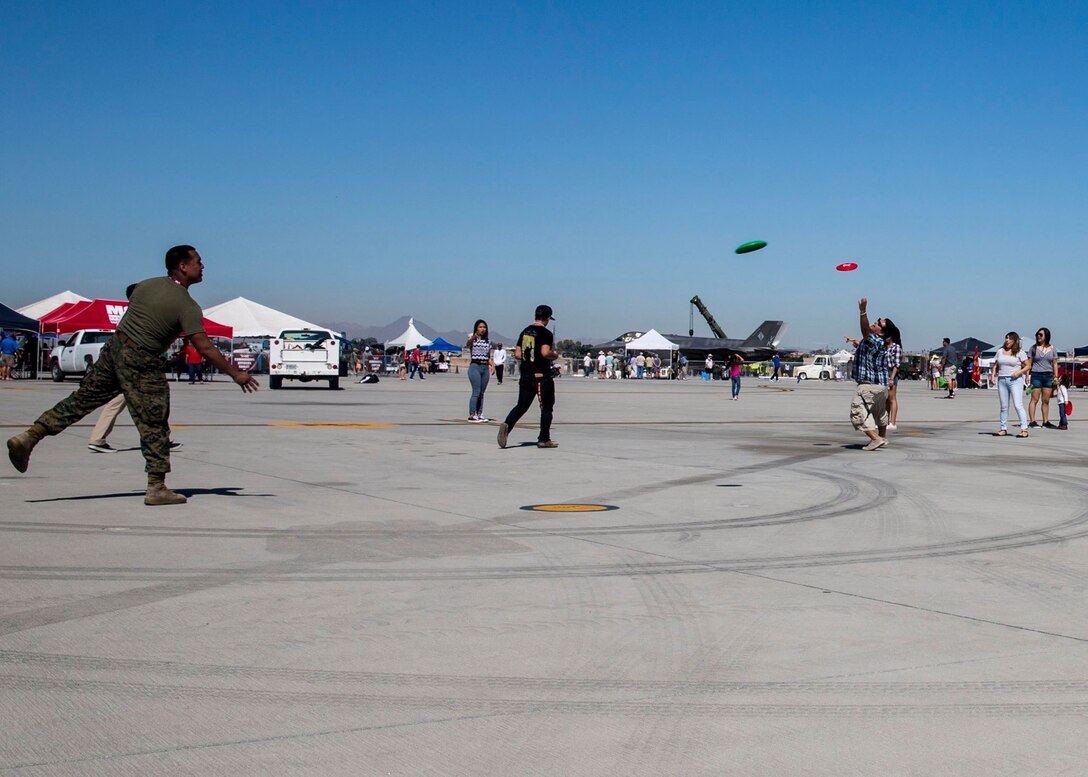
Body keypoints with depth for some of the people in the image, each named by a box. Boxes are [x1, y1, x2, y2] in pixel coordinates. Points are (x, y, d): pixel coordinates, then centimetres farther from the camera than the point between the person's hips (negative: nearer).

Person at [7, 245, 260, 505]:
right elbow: (204, 347, -17)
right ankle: (156, 488, 4)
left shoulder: (147, 284, 8)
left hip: (113, 347, 7)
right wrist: (235, 373, -12)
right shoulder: (187, 306, -13)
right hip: (140, 362, -7)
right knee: (154, 426, 1)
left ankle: (28, 438, 12)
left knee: (81, 400, 14)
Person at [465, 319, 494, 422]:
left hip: (485, 368, 6)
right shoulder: (473, 339, -5)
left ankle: (479, 414, 17)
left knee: (481, 393, 10)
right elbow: (467, 345, -30)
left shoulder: (488, 340, 15)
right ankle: (471, 416, -12)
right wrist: (474, 337, -50)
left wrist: (492, 364, 1)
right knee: (476, 392, -12)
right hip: (475, 366, -6)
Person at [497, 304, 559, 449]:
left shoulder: (525, 332, 11)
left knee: (521, 405, 8)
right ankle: (544, 439, 9)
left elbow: (517, 355, 10)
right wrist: (555, 355, -3)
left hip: (526, 375, 6)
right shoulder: (546, 333, -10)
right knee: (546, 408, 7)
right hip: (542, 375, -6)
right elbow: (545, 352, -23)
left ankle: (507, 425, -17)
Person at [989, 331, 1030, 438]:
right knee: (1003, 406, 9)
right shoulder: (1000, 351, 13)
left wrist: (1019, 372, -17)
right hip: (1002, 380, 5)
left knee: (1018, 405, -12)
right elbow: (995, 365, 18)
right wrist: (993, 375, 3)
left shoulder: (1019, 352, 0)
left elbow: (1028, 365, -1)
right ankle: (1003, 429, 16)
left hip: (1015, 380, -5)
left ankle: (1024, 429, -13)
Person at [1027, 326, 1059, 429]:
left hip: (1048, 376, 3)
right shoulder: (1034, 348, 4)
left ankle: (1045, 422, 12)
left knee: (1046, 401, 7)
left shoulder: (1052, 349, 9)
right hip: (1036, 375, -3)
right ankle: (1032, 421, -6)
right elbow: (1029, 363, 3)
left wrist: (1056, 377, 4)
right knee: (1035, 399, -5)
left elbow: (1055, 364, 12)